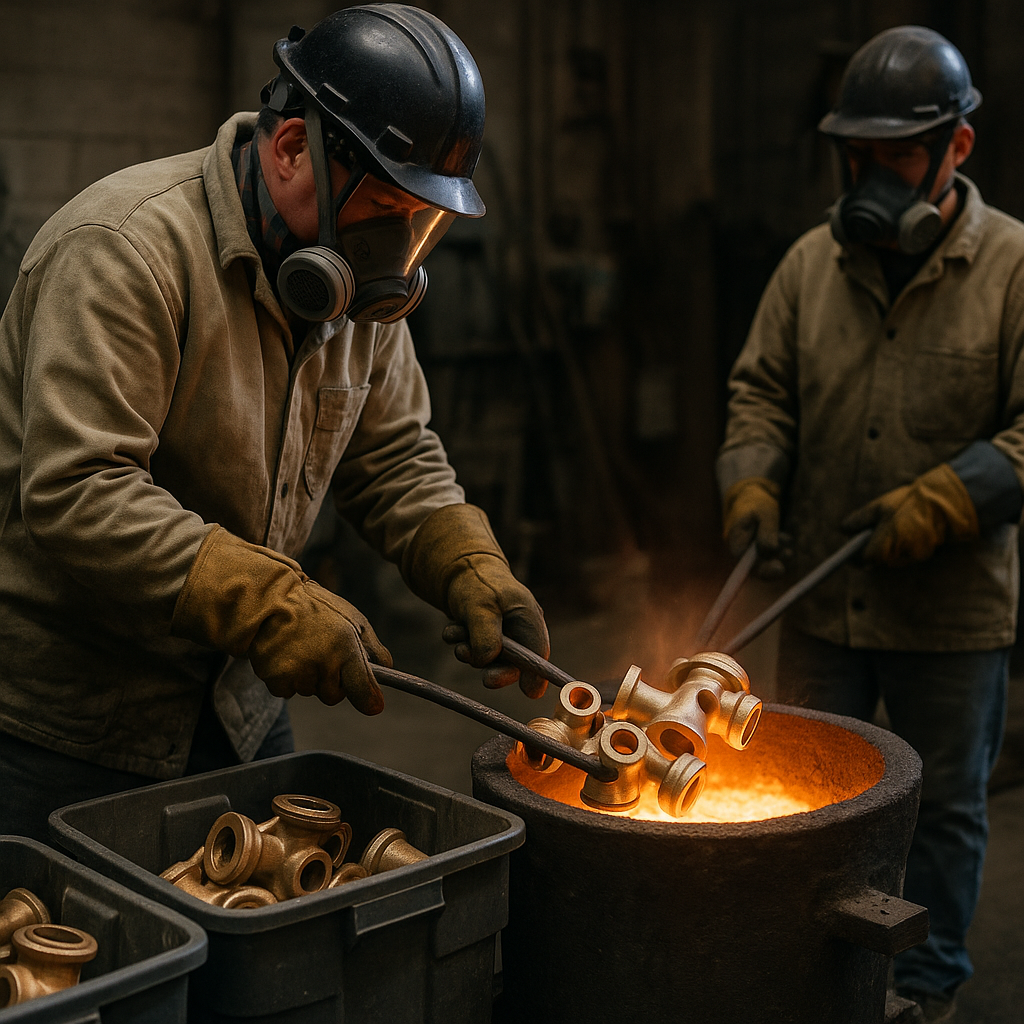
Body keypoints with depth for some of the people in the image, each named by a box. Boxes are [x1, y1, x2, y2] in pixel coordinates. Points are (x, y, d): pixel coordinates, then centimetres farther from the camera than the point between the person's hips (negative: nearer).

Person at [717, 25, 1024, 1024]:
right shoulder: (811, 263, 3)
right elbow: (761, 391, 7)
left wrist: (942, 502, -22)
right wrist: (752, 482, -10)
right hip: (823, 599, 3)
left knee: (943, 808, 14)